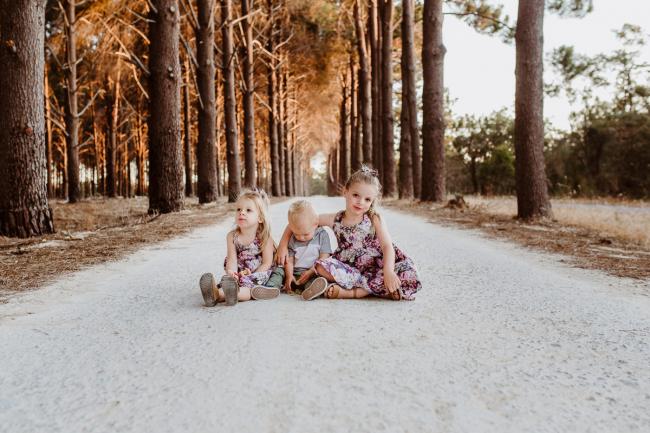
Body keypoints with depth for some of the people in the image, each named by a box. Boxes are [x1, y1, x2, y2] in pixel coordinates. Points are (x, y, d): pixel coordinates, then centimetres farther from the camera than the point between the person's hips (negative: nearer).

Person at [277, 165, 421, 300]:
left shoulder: (374, 219, -3)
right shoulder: (335, 220, 0)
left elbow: (387, 246, -14)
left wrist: (388, 271, -32)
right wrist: (283, 244, -3)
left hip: (375, 267, 0)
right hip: (349, 268, 1)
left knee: (407, 270, -30)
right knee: (321, 266, -27)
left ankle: (350, 291, -30)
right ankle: (374, 288, -24)